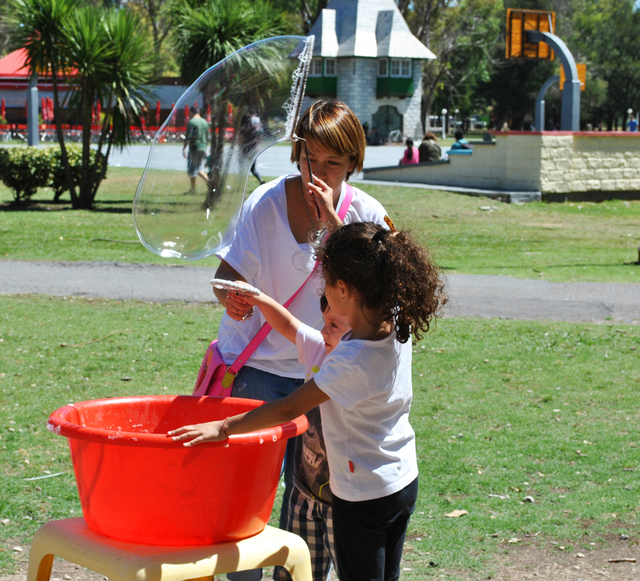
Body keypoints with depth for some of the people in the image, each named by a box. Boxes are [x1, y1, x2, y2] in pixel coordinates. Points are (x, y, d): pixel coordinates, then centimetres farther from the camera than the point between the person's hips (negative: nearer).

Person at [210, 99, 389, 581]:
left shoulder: (367, 215, -4)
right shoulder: (266, 203, -10)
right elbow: (226, 277, -11)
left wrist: (333, 223, -25)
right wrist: (231, 295, -34)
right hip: (257, 365, -2)